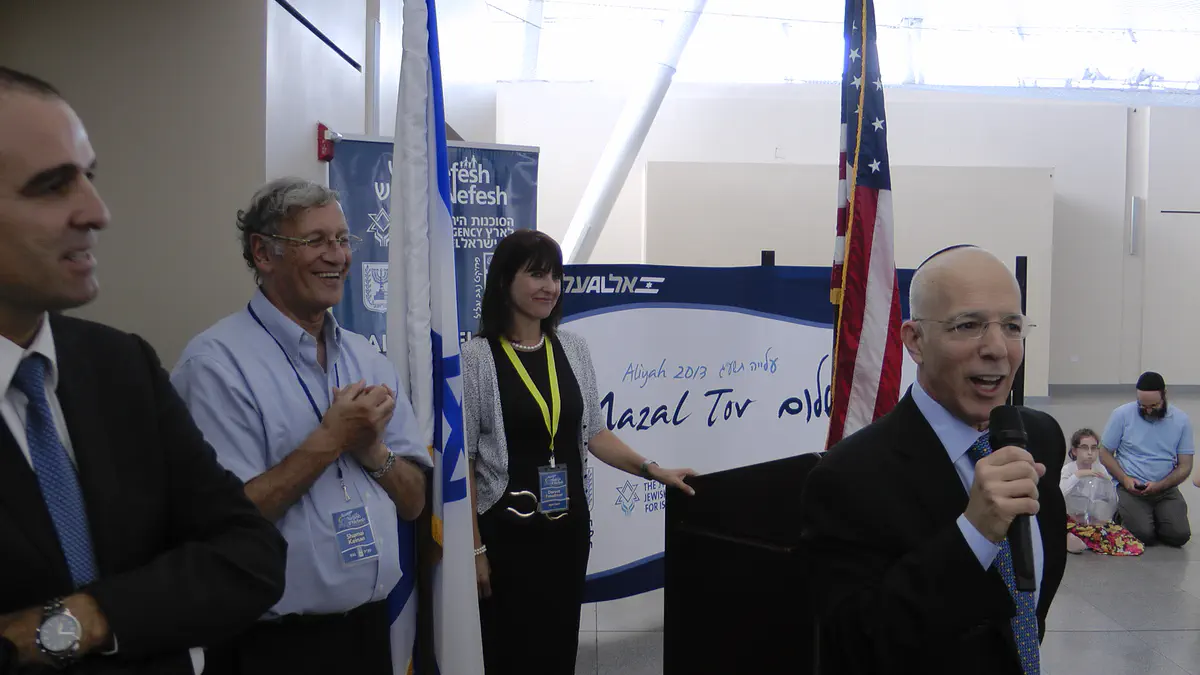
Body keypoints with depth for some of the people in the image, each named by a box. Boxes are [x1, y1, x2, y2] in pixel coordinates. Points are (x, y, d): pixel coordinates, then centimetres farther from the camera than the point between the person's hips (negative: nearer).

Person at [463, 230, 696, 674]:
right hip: (506, 532, -5)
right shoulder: (476, 358, -11)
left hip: (567, 527, 5)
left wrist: (654, 471, 3)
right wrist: (474, 547, -10)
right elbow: (462, 461, -10)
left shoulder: (573, 348, 5)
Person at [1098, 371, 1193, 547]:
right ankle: (1125, 515, 12)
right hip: (1130, 488, -2)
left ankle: (1154, 517, 15)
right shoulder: (1122, 415, -3)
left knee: (1179, 535, -18)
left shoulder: (1181, 420, 2)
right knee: (1144, 535, -23)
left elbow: (1185, 466, 2)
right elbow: (1105, 453, 2)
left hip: (1165, 489, 2)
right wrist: (1125, 479, -14)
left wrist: (1159, 486, -15)